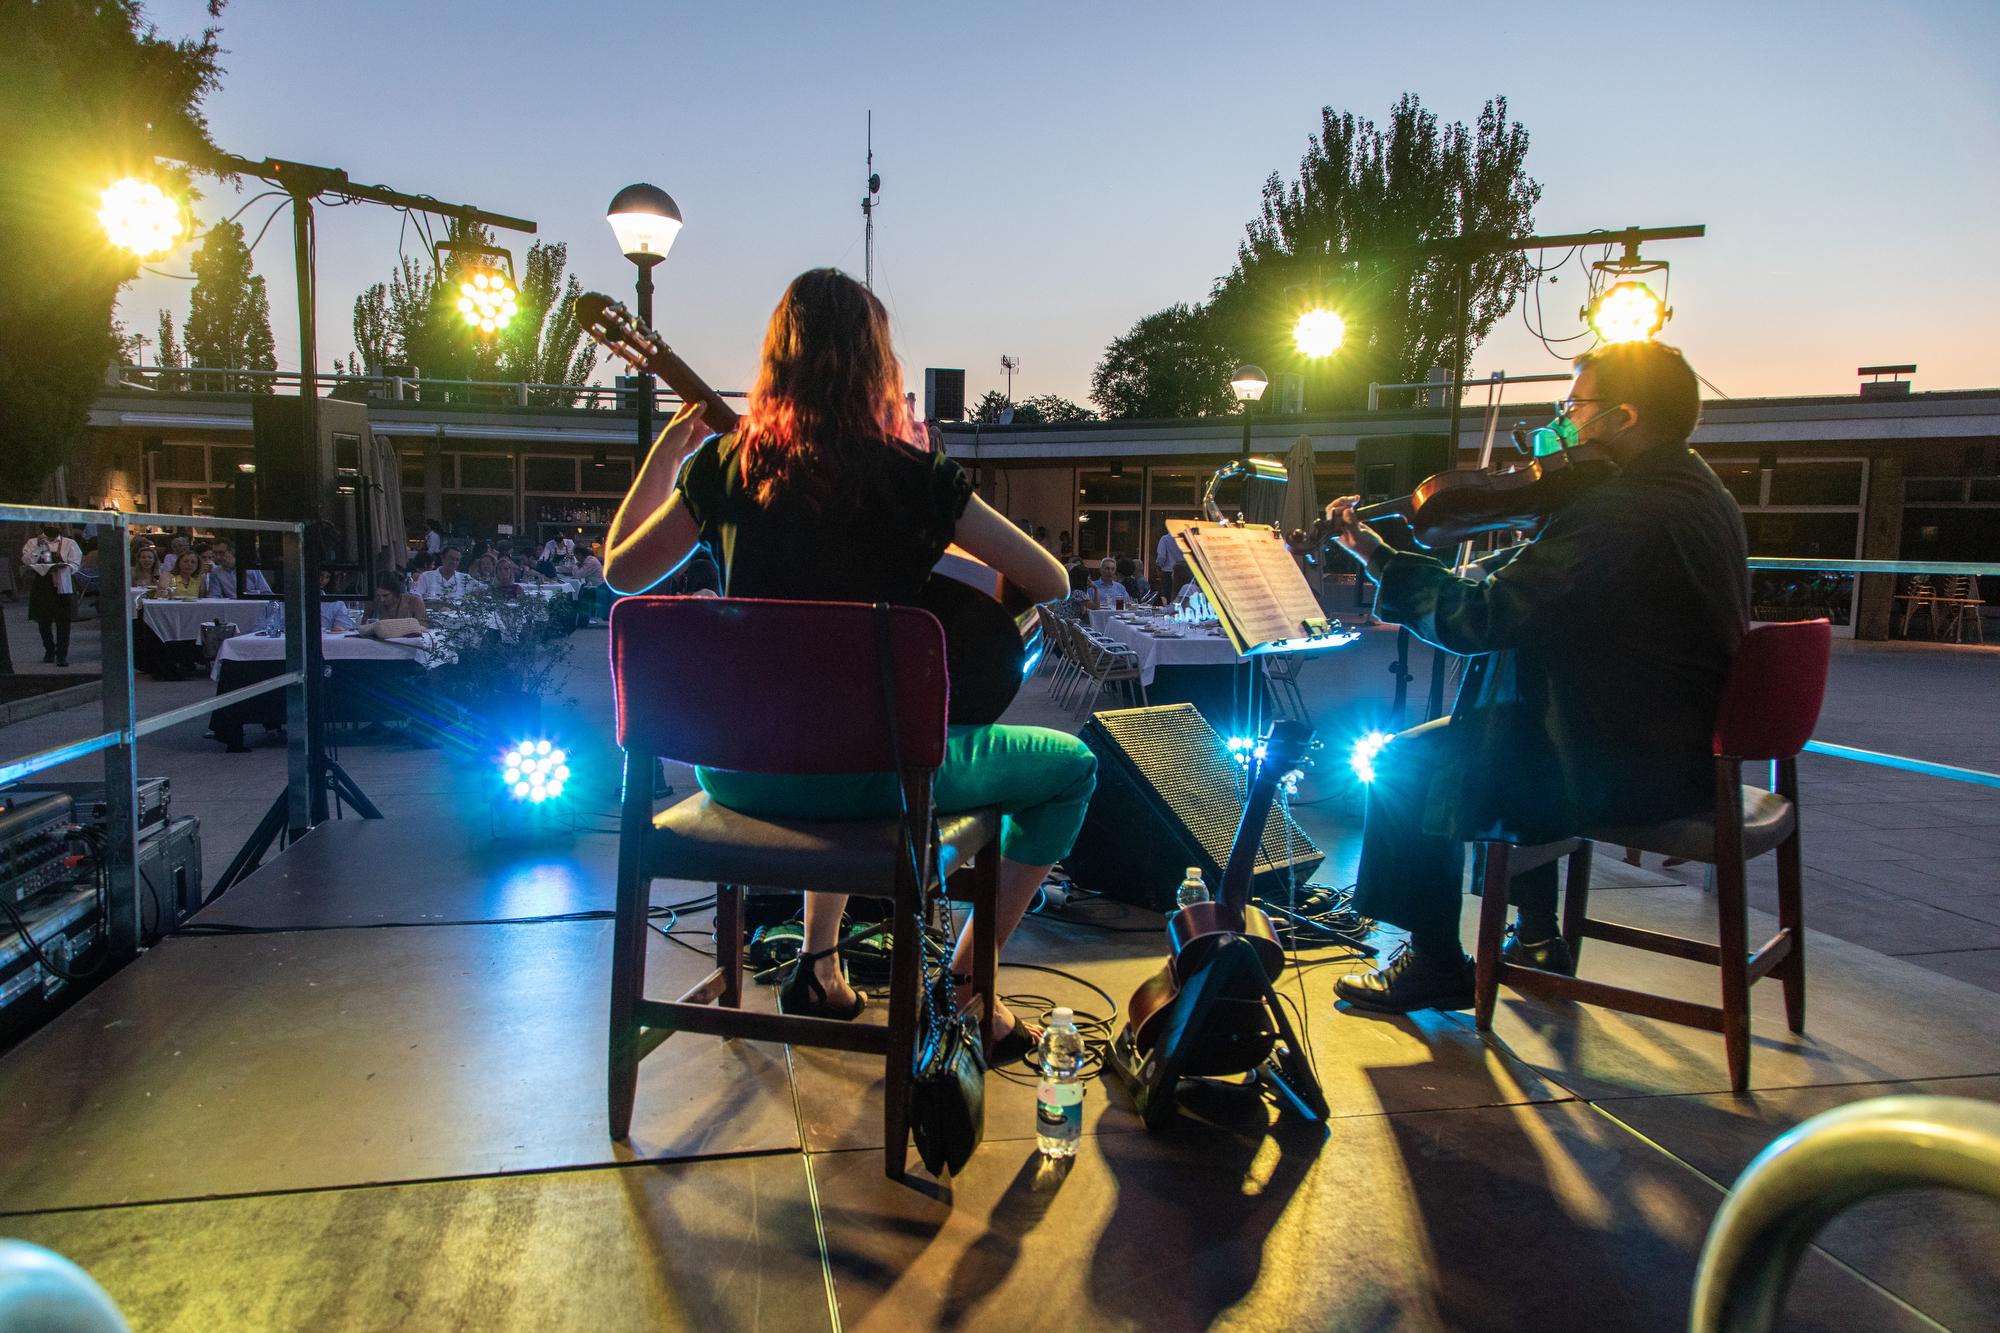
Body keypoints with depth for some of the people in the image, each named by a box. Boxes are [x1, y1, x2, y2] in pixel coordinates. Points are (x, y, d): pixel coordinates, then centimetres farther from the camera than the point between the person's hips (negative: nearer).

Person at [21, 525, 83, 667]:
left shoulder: (69, 543, 4)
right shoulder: (32, 543, 10)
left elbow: (75, 565, -4)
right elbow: (26, 563, -2)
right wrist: (37, 547, -12)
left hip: (63, 587, -2)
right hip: (41, 587, 2)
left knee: (63, 621, -7)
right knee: (43, 621, 8)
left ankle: (62, 655, -4)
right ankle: (49, 651, 24)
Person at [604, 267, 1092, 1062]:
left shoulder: (724, 467, -1)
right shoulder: (911, 476, -11)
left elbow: (622, 573, 13)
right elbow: (1049, 582, -7)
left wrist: (667, 450, 20)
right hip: (873, 769, -5)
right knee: (1071, 767, 16)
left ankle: (820, 965, 36)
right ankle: (960, 989, 14)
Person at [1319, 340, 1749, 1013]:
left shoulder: (1613, 512, -26)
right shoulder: (1698, 492, 8)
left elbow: (1477, 618, -26)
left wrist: (1379, 557, -17)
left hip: (1628, 764, -10)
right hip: (1689, 751, 10)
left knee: (1407, 767, -3)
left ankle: (1436, 965, 12)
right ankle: (1538, 937, 35)